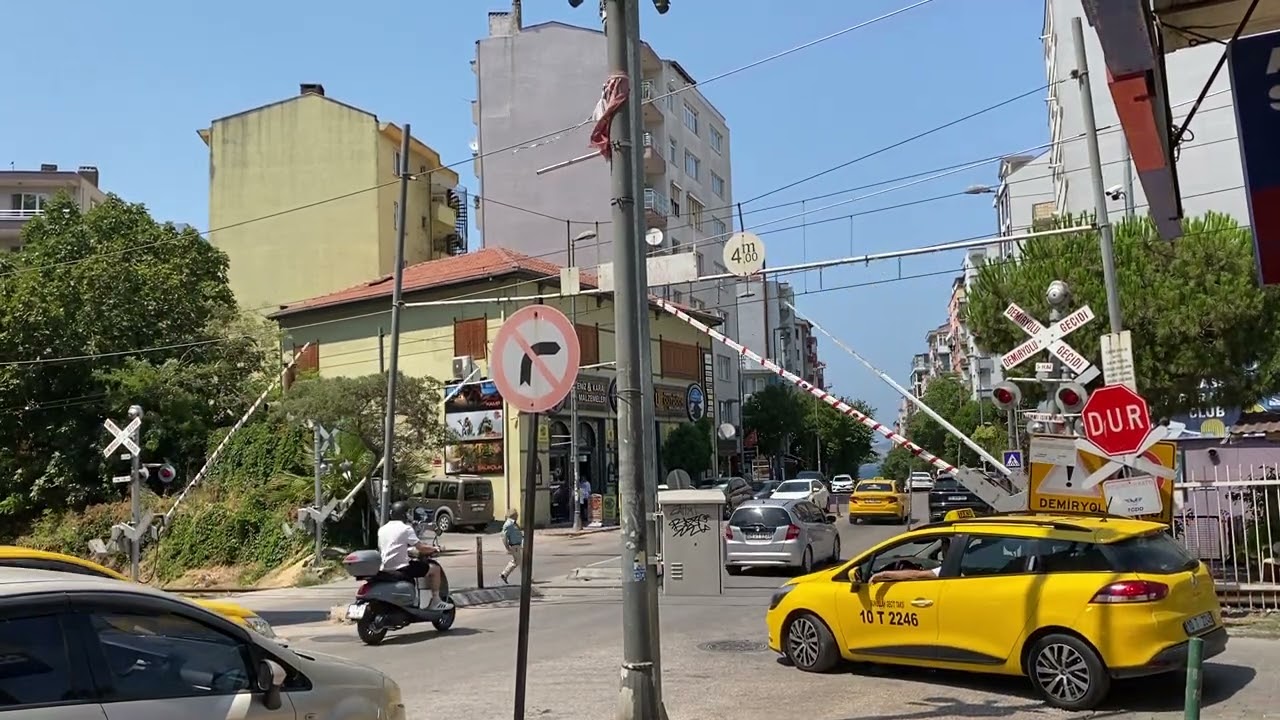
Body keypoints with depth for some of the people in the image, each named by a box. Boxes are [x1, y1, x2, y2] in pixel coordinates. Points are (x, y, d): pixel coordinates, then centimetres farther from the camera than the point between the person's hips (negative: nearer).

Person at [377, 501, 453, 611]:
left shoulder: (382, 529, 11)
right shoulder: (405, 528, -9)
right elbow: (421, 547, -12)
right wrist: (434, 548, 7)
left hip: (384, 568, 8)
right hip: (400, 568, -8)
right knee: (435, 568, 4)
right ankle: (436, 602, 9)